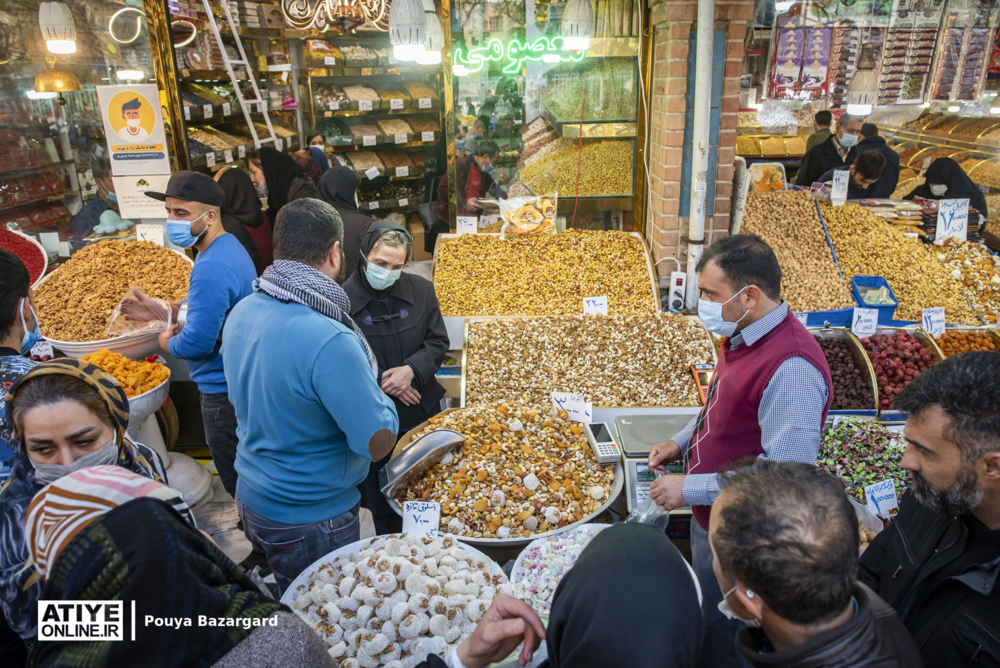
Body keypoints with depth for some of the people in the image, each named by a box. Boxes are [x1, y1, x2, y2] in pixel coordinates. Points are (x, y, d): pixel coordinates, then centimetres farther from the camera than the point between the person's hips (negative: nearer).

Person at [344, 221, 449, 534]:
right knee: (382, 500, 11)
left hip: (422, 412, 4)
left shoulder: (421, 290, -2)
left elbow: (438, 342, 2)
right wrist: (380, 383, -17)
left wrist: (412, 369, -15)